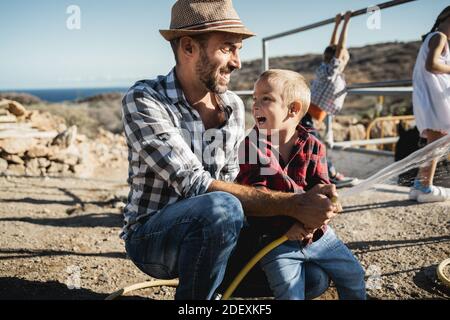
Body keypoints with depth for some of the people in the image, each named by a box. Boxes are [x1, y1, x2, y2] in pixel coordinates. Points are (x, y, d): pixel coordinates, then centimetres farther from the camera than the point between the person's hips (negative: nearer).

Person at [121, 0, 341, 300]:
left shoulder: (234, 106, 1)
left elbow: (231, 183, 3)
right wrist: (291, 204, -32)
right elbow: (196, 185, -28)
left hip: (210, 231, 6)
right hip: (151, 233, -6)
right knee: (223, 208, -37)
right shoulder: (143, 100, -19)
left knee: (312, 276, -2)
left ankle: (206, 282, 16)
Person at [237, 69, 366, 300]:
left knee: (354, 275, 10)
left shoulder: (313, 146, -1)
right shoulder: (251, 146, -9)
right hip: (275, 238, -3)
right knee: (291, 292, -18)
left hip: (316, 234, 3)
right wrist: (285, 224, -27)